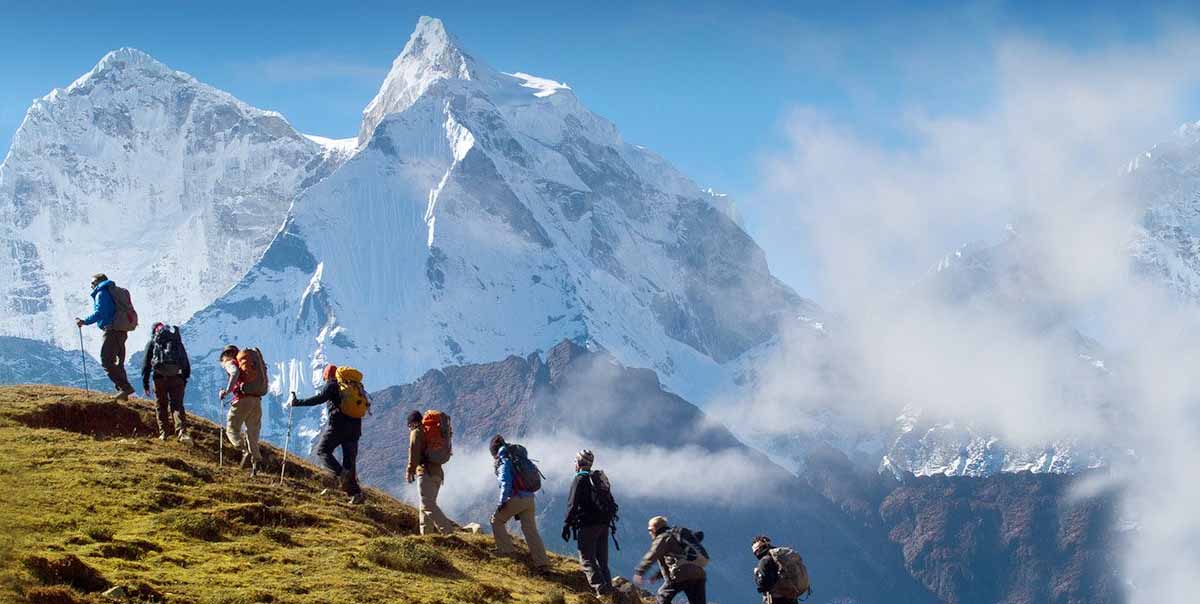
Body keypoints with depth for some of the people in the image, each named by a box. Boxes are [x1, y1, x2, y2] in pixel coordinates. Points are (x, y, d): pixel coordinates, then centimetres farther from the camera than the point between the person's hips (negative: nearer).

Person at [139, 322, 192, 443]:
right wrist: (185, 379, 22)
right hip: (177, 378, 1)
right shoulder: (178, 341, 20)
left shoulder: (152, 343, 13)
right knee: (177, 405, -3)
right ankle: (182, 432, -23)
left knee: (161, 406, 11)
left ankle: (163, 433, 10)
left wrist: (145, 383, 9)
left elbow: (146, 364, 7)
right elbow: (186, 363, 18)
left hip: (160, 377, -1)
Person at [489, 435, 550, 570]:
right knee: (531, 530, 9)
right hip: (530, 499, 7)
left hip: (516, 498, -7)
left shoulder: (504, 461, -6)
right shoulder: (519, 457, 18)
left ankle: (505, 549, 13)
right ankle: (542, 562, 2)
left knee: (497, 521, 15)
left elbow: (506, 482, -17)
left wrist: (502, 502, -12)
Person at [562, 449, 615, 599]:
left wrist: (566, 525, -14)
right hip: (604, 524, 8)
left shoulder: (580, 479, -8)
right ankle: (608, 587, 9)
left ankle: (601, 589, -18)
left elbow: (572, 504, -16)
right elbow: (611, 503, 18)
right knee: (602, 560, 14)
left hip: (588, 525, -8)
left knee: (587, 560, -6)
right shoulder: (601, 478, 16)